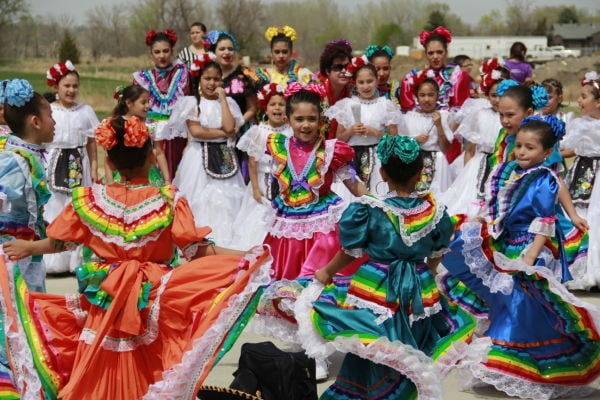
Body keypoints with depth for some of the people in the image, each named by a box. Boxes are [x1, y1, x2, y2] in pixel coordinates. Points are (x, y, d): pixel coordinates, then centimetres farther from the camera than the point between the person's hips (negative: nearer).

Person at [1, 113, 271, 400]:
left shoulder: (90, 199, -4)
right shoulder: (168, 200, -12)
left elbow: (60, 241, 7)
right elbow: (195, 249, -15)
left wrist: (29, 247, 24)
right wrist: (245, 257, -14)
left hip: (103, 298, 2)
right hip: (150, 300, -2)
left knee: (104, 371, 12)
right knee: (143, 368, 10)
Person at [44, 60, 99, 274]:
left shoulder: (85, 111, 4)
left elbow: (92, 143, 7)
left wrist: (94, 169, 2)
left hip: (79, 166, 2)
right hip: (53, 166, -2)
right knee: (53, 210, 0)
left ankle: (77, 259, 13)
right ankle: (53, 261, 6)